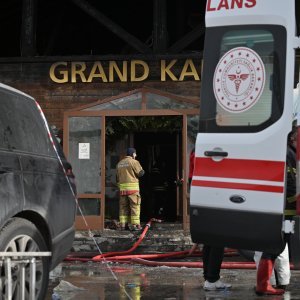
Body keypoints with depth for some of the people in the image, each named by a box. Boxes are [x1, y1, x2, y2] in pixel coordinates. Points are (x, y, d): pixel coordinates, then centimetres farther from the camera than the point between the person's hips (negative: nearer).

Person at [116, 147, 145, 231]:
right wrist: (142, 170, 13)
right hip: (132, 187, -6)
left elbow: (117, 177, 19)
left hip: (122, 187, 6)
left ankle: (122, 224, 7)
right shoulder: (133, 162, -6)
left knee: (123, 206, 9)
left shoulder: (119, 163, 16)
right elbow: (140, 173, -8)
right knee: (135, 206, -3)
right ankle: (135, 224, -6)